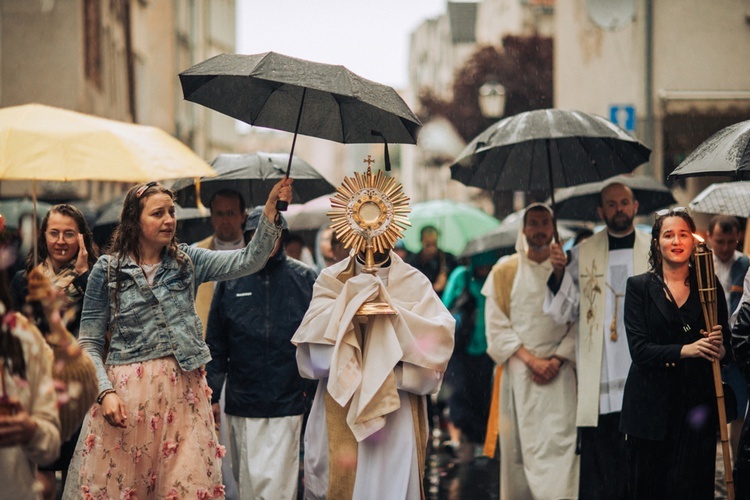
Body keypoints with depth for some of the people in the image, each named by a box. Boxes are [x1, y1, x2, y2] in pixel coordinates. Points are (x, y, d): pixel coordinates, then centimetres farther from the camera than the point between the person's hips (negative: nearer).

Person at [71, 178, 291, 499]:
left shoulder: (186, 261, 9)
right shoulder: (107, 270, 2)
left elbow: (249, 260, -5)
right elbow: (89, 345, 2)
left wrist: (271, 210, -17)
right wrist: (106, 392, -12)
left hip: (183, 391, 2)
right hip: (127, 394, -2)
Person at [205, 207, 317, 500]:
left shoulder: (305, 278, 4)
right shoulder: (230, 280, 8)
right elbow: (215, 344, 11)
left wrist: (316, 394, 2)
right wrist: (212, 395, 7)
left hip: (288, 406, -2)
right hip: (241, 406, 2)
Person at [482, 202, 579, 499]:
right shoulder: (505, 271, 7)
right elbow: (496, 325, 2)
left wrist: (557, 360, -9)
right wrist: (530, 358, -8)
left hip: (559, 374, -1)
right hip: (518, 372, 1)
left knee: (558, 444, -12)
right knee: (517, 446, 2)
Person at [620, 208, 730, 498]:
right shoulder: (639, 287, 3)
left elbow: (725, 343, 10)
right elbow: (639, 349, -7)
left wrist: (720, 349, -14)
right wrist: (685, 350, -20)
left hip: (698, 404, 1)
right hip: (652, 406, -1)